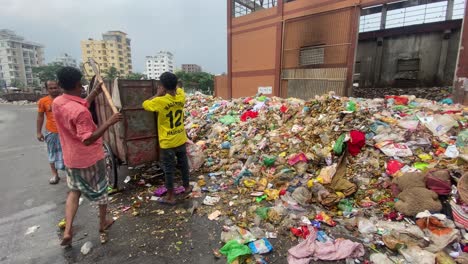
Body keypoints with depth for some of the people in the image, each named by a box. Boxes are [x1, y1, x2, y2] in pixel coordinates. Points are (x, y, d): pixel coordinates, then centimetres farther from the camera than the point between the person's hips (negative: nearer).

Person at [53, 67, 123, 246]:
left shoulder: (57, 103, -3)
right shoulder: (80, 111, -29)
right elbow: (87, 140, -30)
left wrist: (96, 91, 14)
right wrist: (109, 122, -33)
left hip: (71, 158, 7)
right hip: (90, 158, -7)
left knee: (74, 191, 25)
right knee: (101, 190, 16)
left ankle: (67, 231, 17)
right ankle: (103, 224, 34)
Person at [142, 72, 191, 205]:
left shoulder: (159, 101, -20)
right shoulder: (181, 97, -7)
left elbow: (144, 104, -2)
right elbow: (178, 90, 17)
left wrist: (158, 95, 0)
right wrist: (172, 88, 3)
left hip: (167, 142, -4)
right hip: (181, 139, 5)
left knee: (169, 169, 8)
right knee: (183, 164, 21)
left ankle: (170, 197, 21)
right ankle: (187, 186, 39)